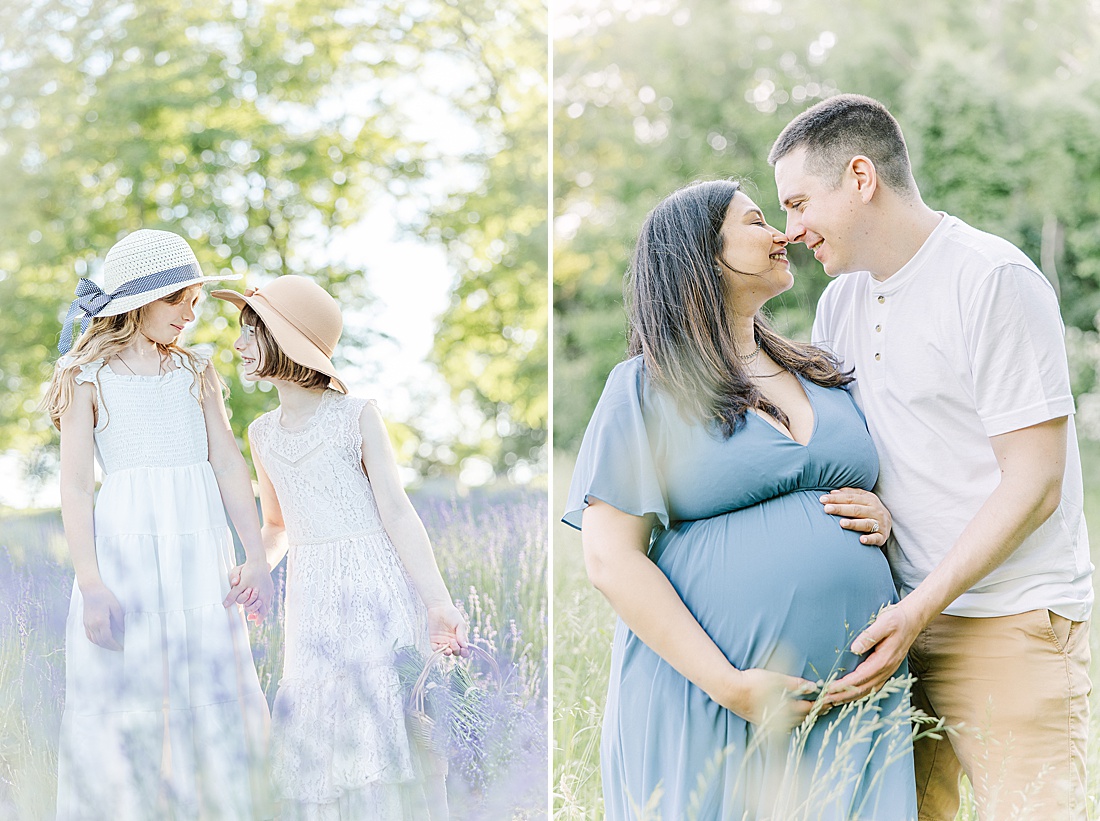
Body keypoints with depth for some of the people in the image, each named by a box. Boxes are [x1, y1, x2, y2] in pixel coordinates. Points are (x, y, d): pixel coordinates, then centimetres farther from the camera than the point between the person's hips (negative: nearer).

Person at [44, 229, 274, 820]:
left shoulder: (195, 372, 15)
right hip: (126, 546, -3)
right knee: (126, 708, -4)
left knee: (217, 702, 1)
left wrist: (255, 557, 1)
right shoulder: (89, 378, 3)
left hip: (200, 550, 4)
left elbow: (229, 466, 10)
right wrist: (91, 583, -13)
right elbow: (75, 487, -3)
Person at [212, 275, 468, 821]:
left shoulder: (357, 417, -4)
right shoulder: (262, 433, 12)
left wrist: (439, 602, -14)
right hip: (310, 596, 5)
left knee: (383, 721, -5)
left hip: (374, 584, -5)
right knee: (318, 734, 3)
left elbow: (397, 513, -7)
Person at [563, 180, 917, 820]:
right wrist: (729, 685, -17)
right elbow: (612, 559, -9)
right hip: (708, 702, -5)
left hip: (856, 690, 5)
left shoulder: (824, 376, 16)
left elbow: (881, 490, 26)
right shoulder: (648, 388, -2)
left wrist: (884, 518, 1)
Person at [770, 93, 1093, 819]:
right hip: (899, 622, 7)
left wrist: (918, 610, -18)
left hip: (1010, 623, -6)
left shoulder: (995, 280, -10)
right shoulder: (841, 300, 13)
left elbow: (1032, 486, -14)